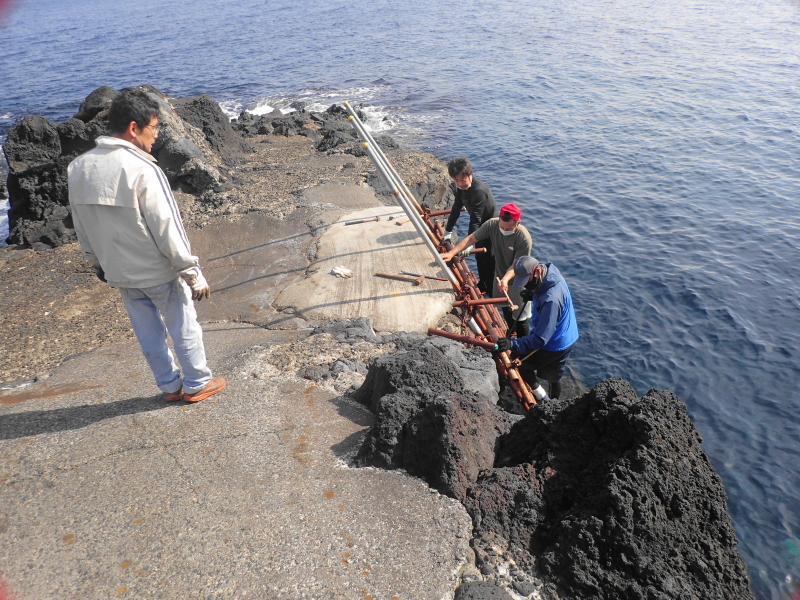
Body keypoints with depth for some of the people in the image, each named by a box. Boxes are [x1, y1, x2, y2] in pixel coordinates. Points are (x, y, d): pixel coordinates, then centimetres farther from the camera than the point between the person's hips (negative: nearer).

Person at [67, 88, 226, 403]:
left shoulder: (77, 168, -2)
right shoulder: (142, 170, -24)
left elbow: (82, 229, 7)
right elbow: (167, 231, -23)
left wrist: (99, 265, 20)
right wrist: (194, 275, -14)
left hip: (119, 274, 7)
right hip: (159, 273, -6)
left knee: (149, 334, 19)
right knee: (184, 329, 13)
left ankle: (169, 385, 35)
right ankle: (197, 383, 28)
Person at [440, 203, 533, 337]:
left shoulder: (524, 238, -32)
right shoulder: (492, 225, -20)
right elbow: (471, 238, -13)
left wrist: (505, 279, -44)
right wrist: (451, 253, -20)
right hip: (500, 276, 6)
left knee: (519, 318, 6)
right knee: (506, 311, 26)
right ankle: (511, 335, 50)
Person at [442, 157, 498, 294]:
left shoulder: (479, 190, -34)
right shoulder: (461, 186, -8)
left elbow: (475, 219, -38)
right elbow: (456, 208, 2)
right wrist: (448, 231, 2)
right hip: (480, 226, 9)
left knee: (489, 261, 2)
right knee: (479, 257, 22)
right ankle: (482, 284, 41)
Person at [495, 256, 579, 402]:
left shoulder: (551, 299, -37)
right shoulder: (550, 274, -9)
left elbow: (540, 338, -38)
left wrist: (513, 344, -45)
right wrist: (533, 296, -3)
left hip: (555, 346, -9)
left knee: (518, 364, 6)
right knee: (553, 375, 27)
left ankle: (543, 400, 17)